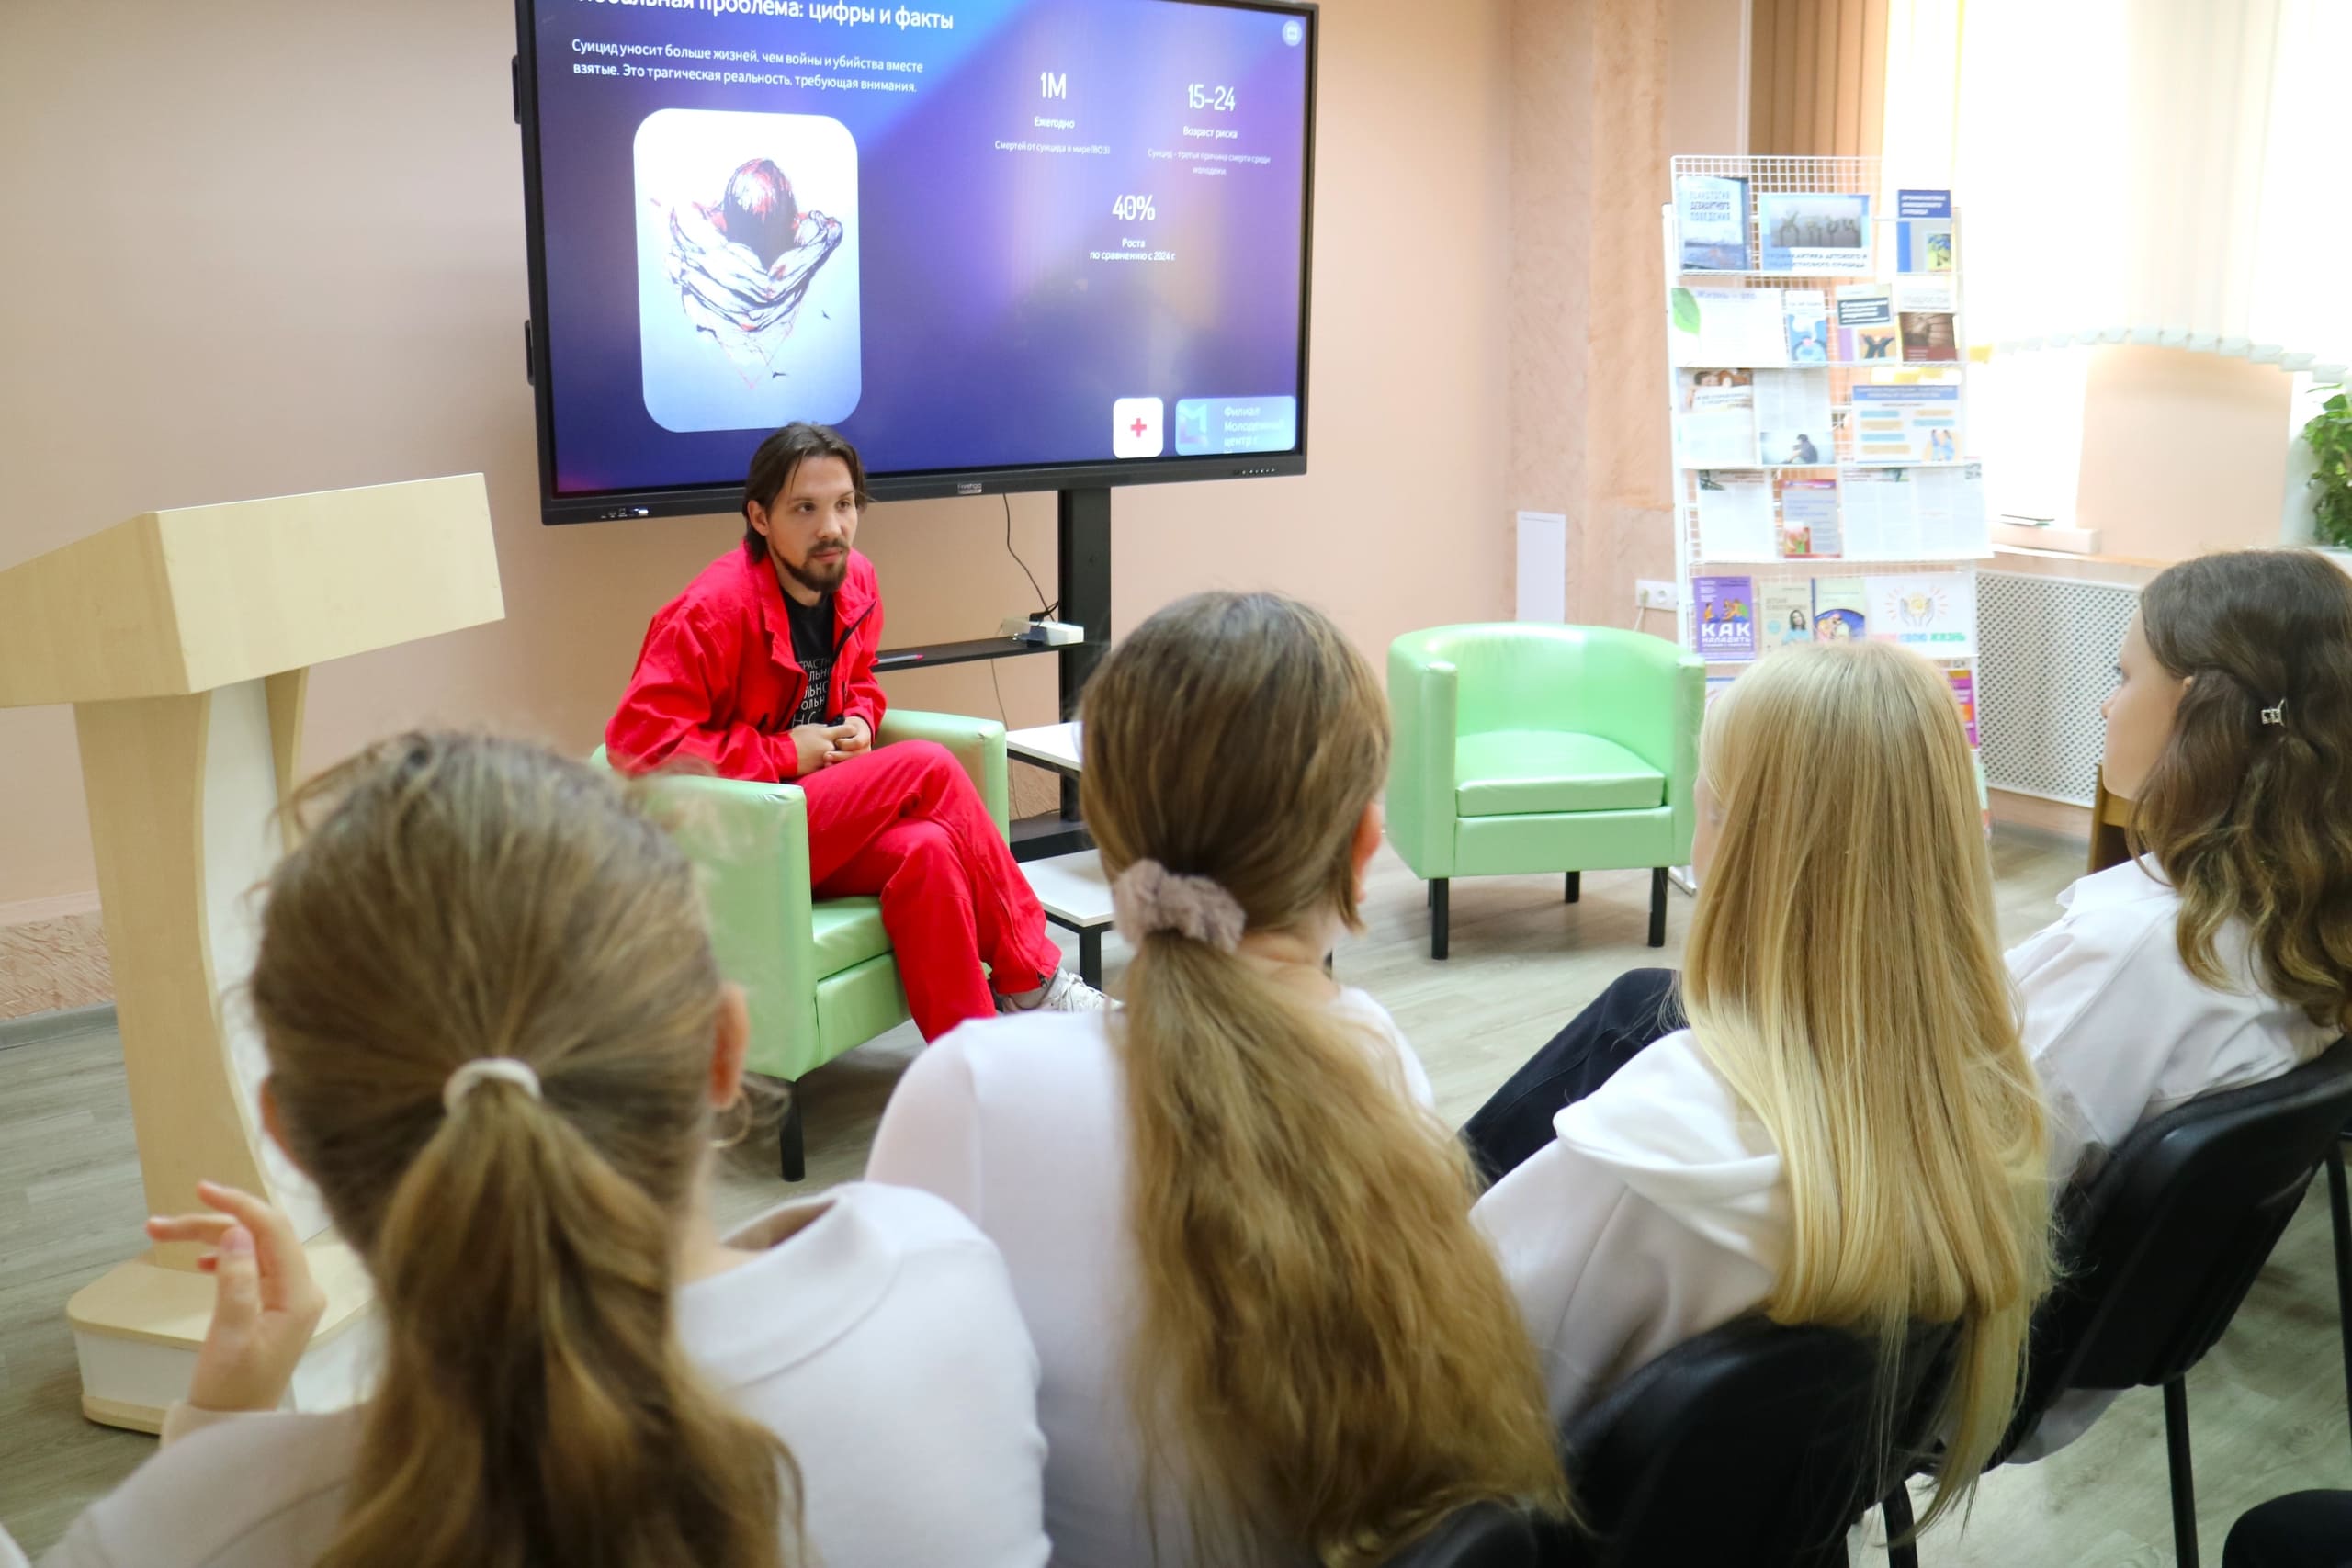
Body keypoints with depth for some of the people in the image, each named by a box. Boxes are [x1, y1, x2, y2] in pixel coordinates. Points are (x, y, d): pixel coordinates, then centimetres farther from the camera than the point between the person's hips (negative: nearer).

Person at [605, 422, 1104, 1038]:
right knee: (927, 768, -22)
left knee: (926, 851, -27)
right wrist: (785, 755, -19)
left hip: (821, 816, 7)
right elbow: (637, 742, -24)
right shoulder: (713, 610, -20)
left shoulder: (854, 580, 2)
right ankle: (1032, 981, -10)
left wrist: (858, 722, -3)